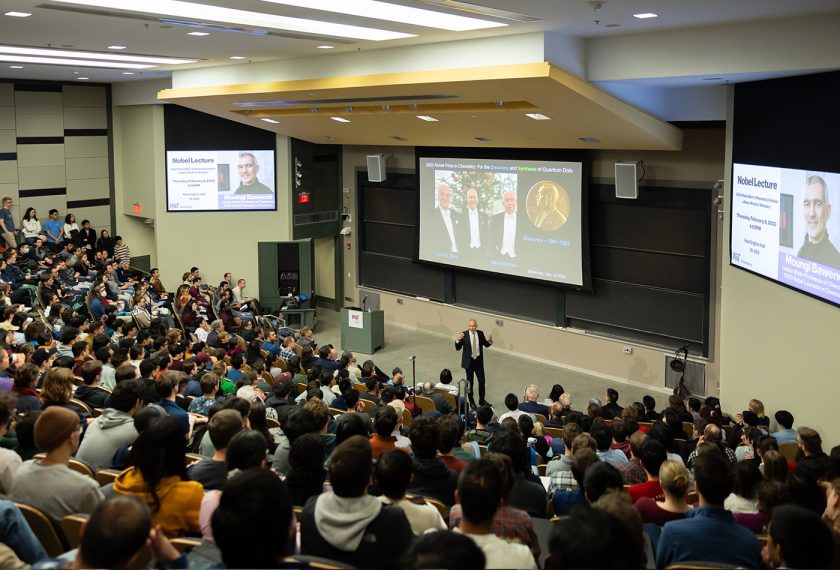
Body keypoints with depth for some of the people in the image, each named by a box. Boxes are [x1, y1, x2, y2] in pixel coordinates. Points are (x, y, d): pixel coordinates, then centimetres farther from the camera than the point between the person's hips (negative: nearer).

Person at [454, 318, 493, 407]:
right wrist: (457, 340, -32)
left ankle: (482, 400, 28)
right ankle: (471, 401, 24)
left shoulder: (480, 333, -4)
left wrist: (489, 340, -15)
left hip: (479, 361, 3)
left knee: (482, 381, 12)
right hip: (469, 361, -3)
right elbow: (458, 348, -12)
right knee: (470, 382, 9)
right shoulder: (464, 335, -13)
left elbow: (486, 345, 7)